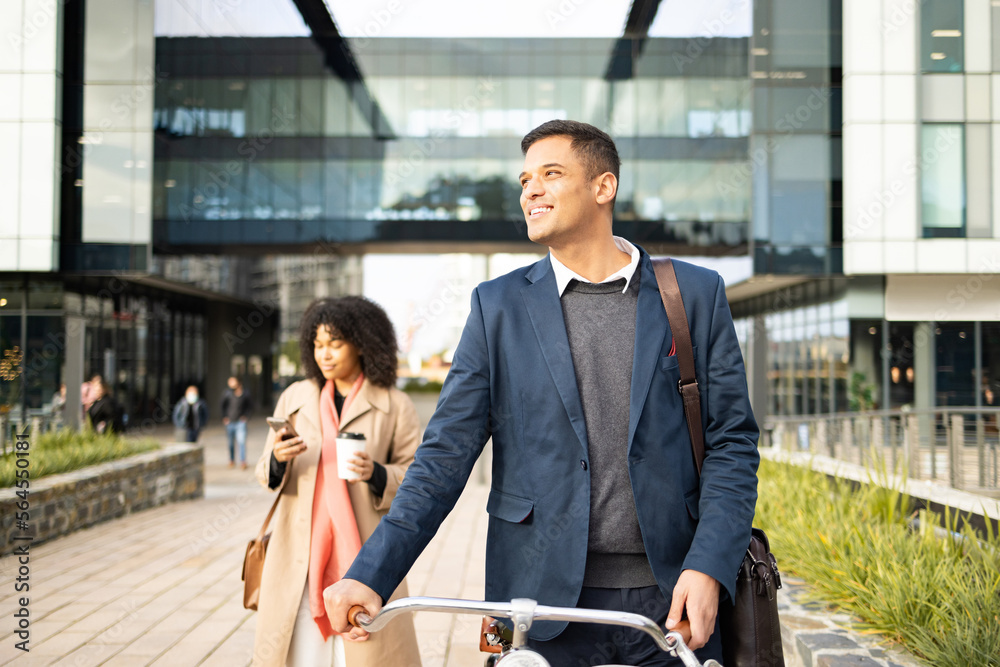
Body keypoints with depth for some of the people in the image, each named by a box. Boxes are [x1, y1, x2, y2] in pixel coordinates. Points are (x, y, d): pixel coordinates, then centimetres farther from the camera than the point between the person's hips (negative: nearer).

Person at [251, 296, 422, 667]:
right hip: (300, 554, 2)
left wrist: (376, 474, -17)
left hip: (363, 555, -2)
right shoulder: (294, 398, 10)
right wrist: (279, 459, -12)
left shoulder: (394, 407, 2)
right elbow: (266, 475, 11)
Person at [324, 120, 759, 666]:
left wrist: (707, 568, -11)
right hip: (544, 602, 0)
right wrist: (369, 574, -8)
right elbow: (447, 452, 2)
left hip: (671, 602, 0)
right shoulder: (499, 305, 5)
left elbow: (731, 441, 3)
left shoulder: (696, 294, 5)